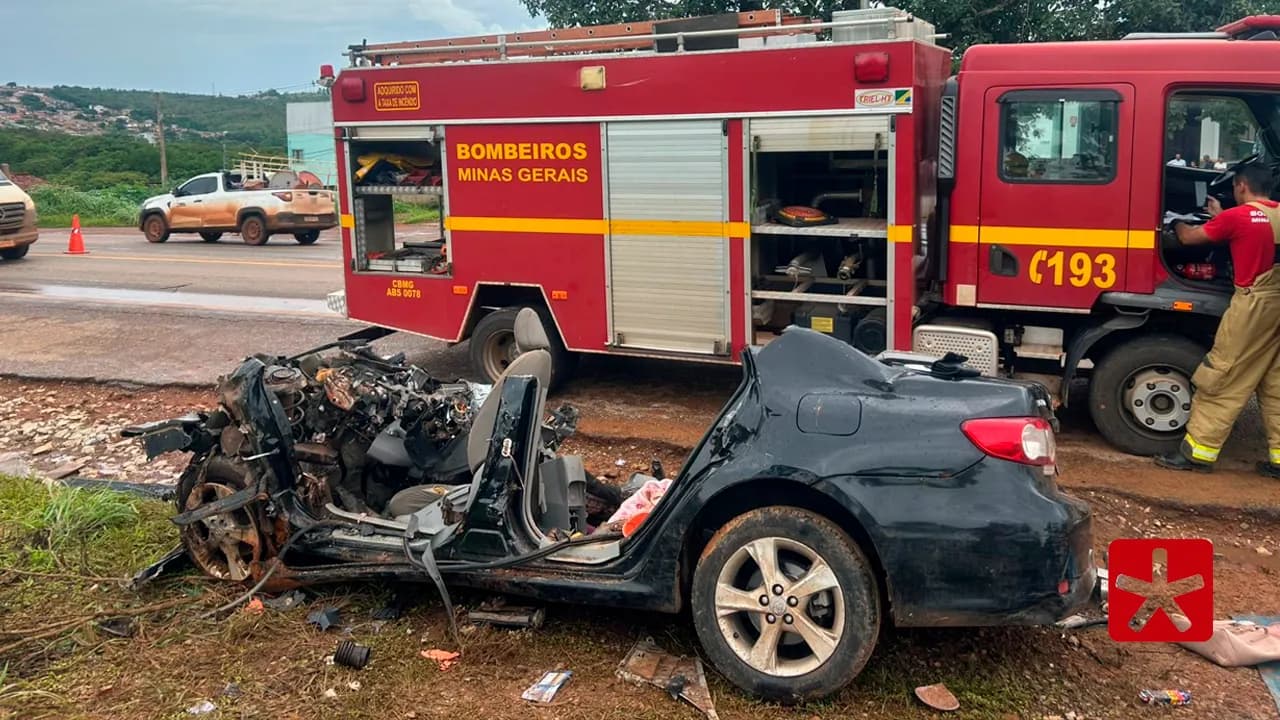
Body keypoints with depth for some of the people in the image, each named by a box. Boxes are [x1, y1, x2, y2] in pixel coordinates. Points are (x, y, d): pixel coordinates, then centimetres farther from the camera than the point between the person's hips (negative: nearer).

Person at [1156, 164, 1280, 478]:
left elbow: (1189, 237, 0)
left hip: (1254, 304, -7)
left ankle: (1198, 450, 3)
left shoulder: (1238, 216, -11)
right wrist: (1220, 217, 31)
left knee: (1221, 380, -1)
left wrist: (1177, 222, 20)